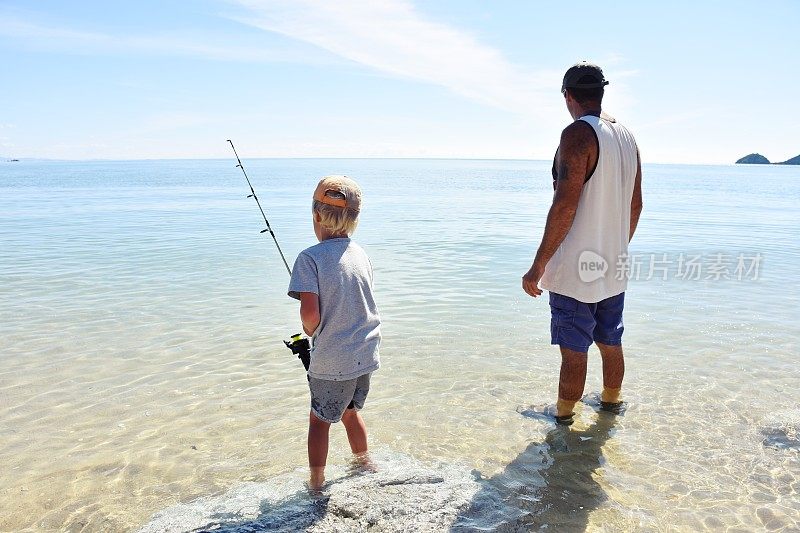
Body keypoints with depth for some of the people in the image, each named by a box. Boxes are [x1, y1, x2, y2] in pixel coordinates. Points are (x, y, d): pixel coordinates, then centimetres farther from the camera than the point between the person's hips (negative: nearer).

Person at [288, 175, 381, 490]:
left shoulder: (310, 258, -16)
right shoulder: (361, 255, 2)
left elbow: (310, 314, -23)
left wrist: (310, 331, -1)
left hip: (331, 360, -6)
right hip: (366, 354, 6)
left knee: (319, 419, 15)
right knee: (350, 410, 27)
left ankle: (316, 484, 25)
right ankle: (364, 464, 45)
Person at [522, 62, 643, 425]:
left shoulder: (578, 134, -15)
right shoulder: (627, 137, 10)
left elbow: (565, 206, -22)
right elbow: (635, 205, 15)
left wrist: (538, 266, -18)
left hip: (575, 270, -8)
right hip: (614, 269, 8)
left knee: (574, 351, 3)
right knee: (611, 343, 21)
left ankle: (563, 419, 17)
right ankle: (612, 402, 40)